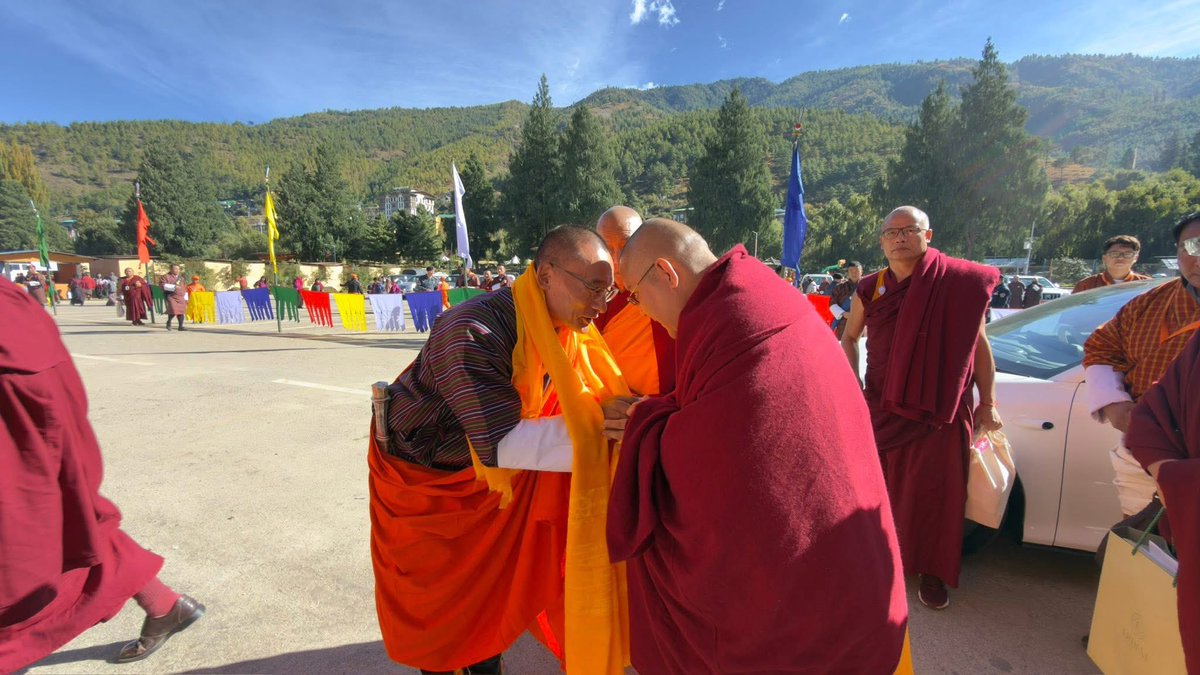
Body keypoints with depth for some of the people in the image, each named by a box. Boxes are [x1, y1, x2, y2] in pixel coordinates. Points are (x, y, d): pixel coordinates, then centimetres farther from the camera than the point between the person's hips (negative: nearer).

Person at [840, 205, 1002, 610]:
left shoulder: (958, 283, -6)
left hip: (939, 408, -2)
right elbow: (850, 337, 13)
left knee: (934, 490, 7)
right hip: (881, 405, 2)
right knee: (881, 485, 13)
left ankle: (931, 570, 27)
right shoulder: (869, 290, 1)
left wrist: (987, 403, -1)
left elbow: (978, 343, -1)